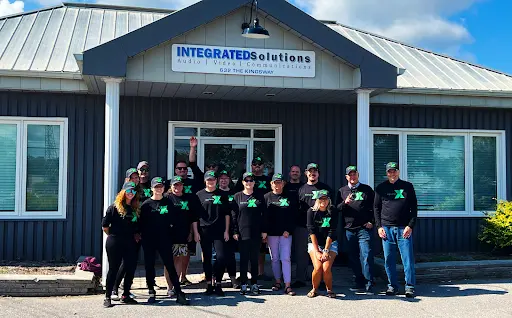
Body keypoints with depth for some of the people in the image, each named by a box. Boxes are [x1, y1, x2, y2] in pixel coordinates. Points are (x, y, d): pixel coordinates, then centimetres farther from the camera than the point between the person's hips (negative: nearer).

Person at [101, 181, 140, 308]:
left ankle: (126, 295, 19)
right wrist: (113, 236, 2)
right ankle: (107, 297, 10)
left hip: (130, 244, 5)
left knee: (131, 269, 5)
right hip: (115, 243, -5)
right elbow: (105, 225, -5)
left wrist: (136, 235, 6)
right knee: (113, 269, 0)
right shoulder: (114, 207, -5)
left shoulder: (135, 208, 11)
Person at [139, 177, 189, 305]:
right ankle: (152, 293, 18)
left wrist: (171, 234, 1)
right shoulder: (146, 204, 4)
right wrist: (142, 235, -4)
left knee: (170, 265, -3)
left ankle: (179, 294, -2)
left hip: (164, 240, 0)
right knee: (149, 266, 5)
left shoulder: (168, 202, 8)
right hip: (149, 240, 0)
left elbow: (173, 220, 10)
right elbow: (141, 222, 3)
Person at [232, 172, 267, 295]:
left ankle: (254, 284, 14)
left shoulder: (259, 197, 7)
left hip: (256, 233, 1)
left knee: (254, 259, 6)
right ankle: (243, 284, 9)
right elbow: (234, 215, 3)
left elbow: (264, 214, 7)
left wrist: (264, 231, 1)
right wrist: (235, 232, -3)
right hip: (243, 233, -1)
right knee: (244, 259, 2)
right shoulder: (237, 196, 4)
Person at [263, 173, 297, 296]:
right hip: (271, 233, 1)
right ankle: (278, 282, 20)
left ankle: (287, 285, -8)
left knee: (286, 258, -6)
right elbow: (263, 216, 1)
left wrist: (288, 230, -7)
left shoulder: (289, 198, 6)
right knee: (274, 258, 8)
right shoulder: (267, 197, 5)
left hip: (286, 233, -1)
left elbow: (293, 216, 3)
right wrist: (264, 232, -7)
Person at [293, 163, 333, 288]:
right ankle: (300, 279, 15)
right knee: (301, 253, 6)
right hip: (302, 226, 2)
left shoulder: (325, 188, 8)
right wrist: (295, 221, 4)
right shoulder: (301, 189, 12)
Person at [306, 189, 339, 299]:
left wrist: (326, 251, -16)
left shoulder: (333, 212, -7)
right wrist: (317, 251, -16)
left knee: (326, 268, -20)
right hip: (314, 243, 0)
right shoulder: (311, 211, -7)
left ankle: (329, 290, 5)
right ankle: (314, 289, 4)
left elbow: (331, 232, -10)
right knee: (318, 267, -21)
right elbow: (312, 231, -11)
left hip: (330, 244, 0)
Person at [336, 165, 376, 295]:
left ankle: (369, 285, -7)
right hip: (349, 229, 3)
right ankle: (359, 283, 17)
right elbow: (336, 208, 7)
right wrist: (345, 203, -11)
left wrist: (371, 222, -3)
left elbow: (374, 207, 7)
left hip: (365, 228, -3)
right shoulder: (342, 191, 14)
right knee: (353, 258, 8)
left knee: (366, 256, -10)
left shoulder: (367, 189, 9)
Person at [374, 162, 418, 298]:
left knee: (408, 259, -3)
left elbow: (414, 207, 5)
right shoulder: (381, 188, 10)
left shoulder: (407, 186, 7)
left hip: (404, 229, -1)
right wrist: (379, 226, 1)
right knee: (389, 260, 4)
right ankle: (392, 286, 14)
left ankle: (410, 287, 3)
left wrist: (410, 226, -5)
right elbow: (376, 208, 11)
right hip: (386, 228, 2)